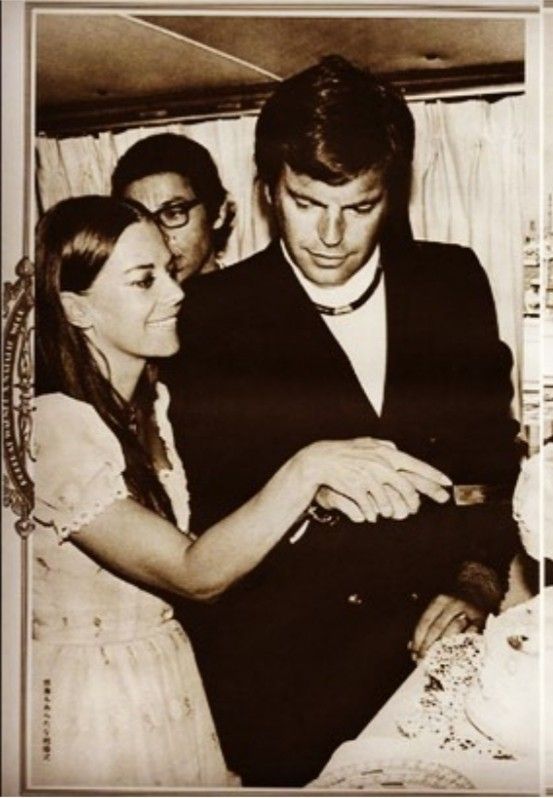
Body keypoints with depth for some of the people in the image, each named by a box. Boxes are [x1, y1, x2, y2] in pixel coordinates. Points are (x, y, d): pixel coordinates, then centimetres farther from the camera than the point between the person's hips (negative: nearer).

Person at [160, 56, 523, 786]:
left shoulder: (453, 280, 8)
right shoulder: (214, 314, 0)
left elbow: (496, 451, 9)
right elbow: (204, 504, -2)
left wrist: (481, 580, -5)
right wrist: (312, 486, -19)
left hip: (437, 625, 2)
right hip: (286, 653, -2)